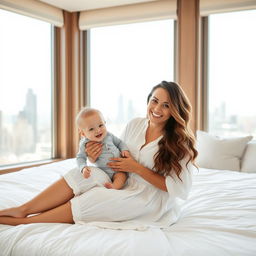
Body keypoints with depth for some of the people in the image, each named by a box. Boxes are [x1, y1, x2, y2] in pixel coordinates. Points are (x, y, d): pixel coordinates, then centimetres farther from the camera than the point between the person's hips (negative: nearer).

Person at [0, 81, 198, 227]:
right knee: (78, 176, -12)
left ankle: (24, 222, -10)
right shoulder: (135, 125, 3)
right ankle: (23, 209, -11)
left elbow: (179, 189, -17)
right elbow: (119, 158, 11)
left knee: (91, 200, -22)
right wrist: (96, 156, -11)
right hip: (127, 187, 6)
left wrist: (137, 168, -19)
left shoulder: (180, 141, -13)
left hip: (152, 200, -6)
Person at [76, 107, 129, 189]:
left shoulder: (108, 135, 1)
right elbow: (80, 157, -6)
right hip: (105, 171, -1)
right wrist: (83, 168, -26)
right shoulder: (85, 144, -9)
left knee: (122, 176, -25)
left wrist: (124, 150, -4)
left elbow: (119, 142, 16)